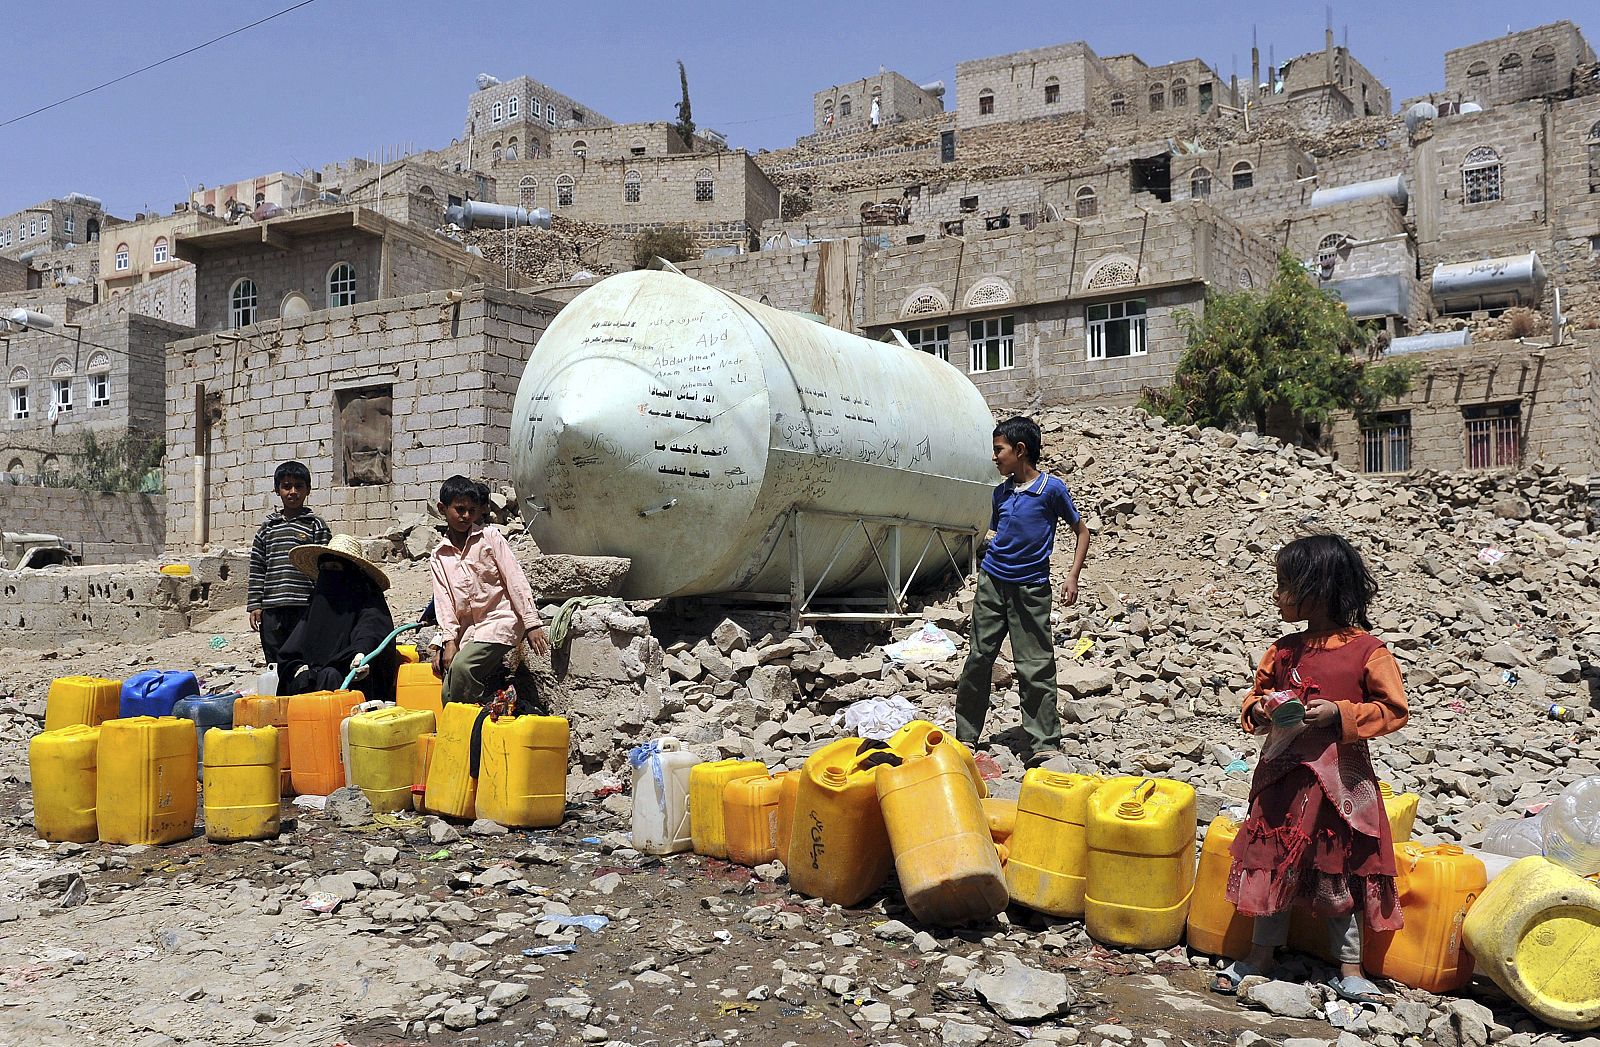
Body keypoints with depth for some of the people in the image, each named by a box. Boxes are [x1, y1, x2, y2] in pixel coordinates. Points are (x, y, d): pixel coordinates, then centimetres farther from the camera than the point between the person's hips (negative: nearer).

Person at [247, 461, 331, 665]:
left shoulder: (315, 525, 3)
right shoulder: (267, 528, 14)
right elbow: (257, 569, 13)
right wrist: (255, 605, 5)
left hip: (305, 608, -4)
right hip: (271, 609, 4)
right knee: (274, 663, 9)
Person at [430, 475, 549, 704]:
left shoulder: (490, 536, 0)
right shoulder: (439, 555, 11)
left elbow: (515, 579, -4)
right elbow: (443, 600, 7)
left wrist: (532, 623, -10)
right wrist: (449, 640, -5)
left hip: (500, 619, -5)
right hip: (468, 629, 5)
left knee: (462, 666, -26)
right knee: (449, 692, -5)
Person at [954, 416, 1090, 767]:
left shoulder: (1052, 488, -5)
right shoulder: (1001, 491, 10)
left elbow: (1081, 531, 2)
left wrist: (1073, 576, -7)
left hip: (1031, 588, -5)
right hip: (991, 583, 5)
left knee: (1036, 667, -2)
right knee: (978, 659, 6)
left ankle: (1046, 744, 6)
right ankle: (965, 737, 15)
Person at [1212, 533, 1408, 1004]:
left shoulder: (1367, 651, -10)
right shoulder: (1285, 650, 4)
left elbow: (1394, 709, -8)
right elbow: (1259, 692, 16)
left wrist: (1340, 713, -20)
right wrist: (1258, 710, -7)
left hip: (1339, 778, -4)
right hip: (1283, 773, 4)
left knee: (1338, 872, 7)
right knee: (1273, 861, 10)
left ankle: (1349, 969, 23)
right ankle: (1261, 954, 25)